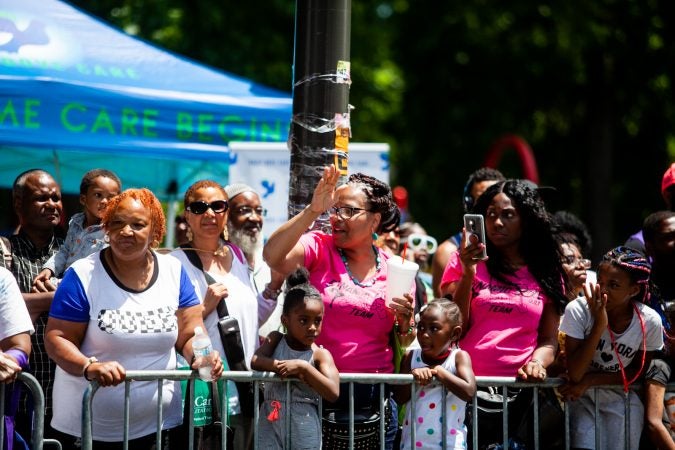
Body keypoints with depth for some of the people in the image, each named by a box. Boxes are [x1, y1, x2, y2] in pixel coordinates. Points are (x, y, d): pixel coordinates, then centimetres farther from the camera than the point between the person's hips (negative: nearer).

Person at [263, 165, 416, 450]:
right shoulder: (319, 249, -1)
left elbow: (406, 345, 14)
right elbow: (272, 255, -23)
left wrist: (405, 320, -8)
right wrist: (313, 211, -28)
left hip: (375, 398, 2)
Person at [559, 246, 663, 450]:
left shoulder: (649, 322, -16)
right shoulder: (578, 310, -22)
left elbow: (637, 372, -2)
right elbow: (574, 374, -24)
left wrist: (589, 380, -15)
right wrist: (599, 326, -33)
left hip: (621, 399, 2)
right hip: (582, 397, -2)